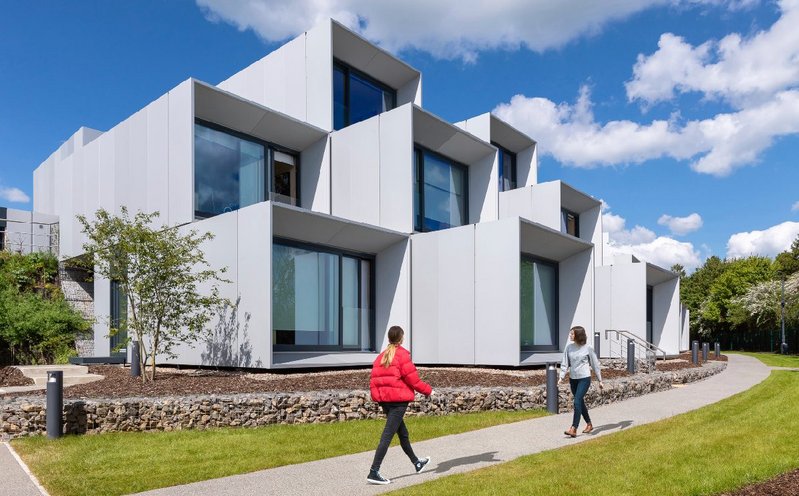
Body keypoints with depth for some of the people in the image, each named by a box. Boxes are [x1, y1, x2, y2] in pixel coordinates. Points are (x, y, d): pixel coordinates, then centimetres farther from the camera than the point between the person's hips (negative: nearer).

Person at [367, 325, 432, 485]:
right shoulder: (402, 355, -11)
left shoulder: (381, 356, 10)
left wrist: (377, 396, 9)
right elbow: (412, 379, -11)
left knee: (403, 433, 21)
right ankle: (374, 472, -9)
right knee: (387, 436, -6)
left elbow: (374, 379, 6)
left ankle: (417, 463, 39)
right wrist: (428, 390, 2)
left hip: (384, 400, 8)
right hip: (399, 400, -8)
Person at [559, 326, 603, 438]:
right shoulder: (569, 347, 2)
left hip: (584, 378, -5)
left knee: (577, 402, -15)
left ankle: (574, 428, -15)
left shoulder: (587, 348, -8)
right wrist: (561, 377, -5)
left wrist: (600, 380, 4)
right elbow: (565, 363, 5)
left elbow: (595, 364, 1)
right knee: (580, 403, 15)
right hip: (573, 379, 5)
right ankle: (589, 424, 34)